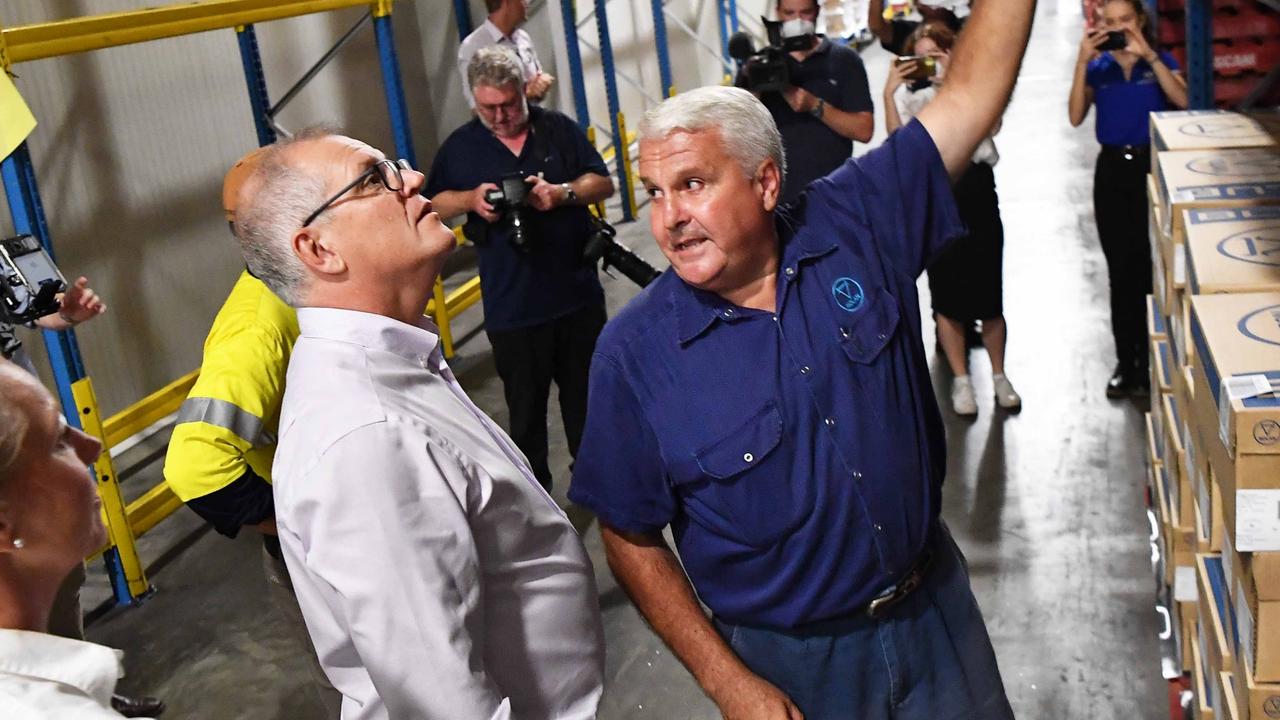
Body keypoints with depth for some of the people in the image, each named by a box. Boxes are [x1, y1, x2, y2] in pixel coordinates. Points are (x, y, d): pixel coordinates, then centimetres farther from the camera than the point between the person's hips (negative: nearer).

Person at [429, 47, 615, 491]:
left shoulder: (558, 129, 3)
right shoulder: (460, 147, 2)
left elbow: (603, 183, 2)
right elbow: (433, 204, 9)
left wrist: (562, 193, -18)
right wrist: (471, 199, -11)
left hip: (578, 292, 1)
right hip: (511, 305, -1)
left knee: (587, 393, 14)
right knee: (525, 405, 8)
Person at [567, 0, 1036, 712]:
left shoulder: (856, 227, -10)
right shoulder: (635, 352, -17)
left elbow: (972, 93, -8)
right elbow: (631, 538, -11)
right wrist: (728, 682, -13)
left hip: (936, 611, 3)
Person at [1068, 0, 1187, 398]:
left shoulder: (1161, 60, 3)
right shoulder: (1098, 67, 7)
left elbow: (1182, 101, -15)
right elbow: (1076, 117, -7)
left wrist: (1148, 55, -20)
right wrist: (1082, 62, -14)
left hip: (1153, 166, -2)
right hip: (1112, 169, 2)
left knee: (1152, 267, -2)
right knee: (1120, 271, 6)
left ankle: (1151, 361, 9)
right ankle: (1125, 362, 13)